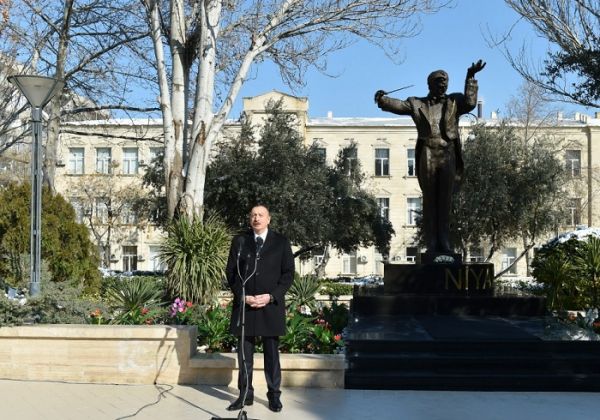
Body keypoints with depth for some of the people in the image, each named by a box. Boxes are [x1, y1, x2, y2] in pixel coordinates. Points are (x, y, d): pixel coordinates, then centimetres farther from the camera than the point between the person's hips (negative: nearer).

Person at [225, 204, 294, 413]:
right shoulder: (239, 242, 7)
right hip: (244, 304, 1)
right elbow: (231, 272, 6)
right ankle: (245, 394, 12)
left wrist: (271, 296, -10)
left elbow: (288, 273, 1)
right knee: (244, 352, 5)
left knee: (272, 352, 5)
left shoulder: (281, 242, 4)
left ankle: (274, 395, 12)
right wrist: (243, 296, -8)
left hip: (271, 305, -1)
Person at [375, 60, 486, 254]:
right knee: (429, 200, 0)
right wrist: (382, 99, -17)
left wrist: (470, 78, -7)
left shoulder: (454, 101, 16)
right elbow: (398, 105, 1)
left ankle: (444, 243, 6)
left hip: (448, 155, 1)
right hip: (427, 154, -1)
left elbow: (470, 103, -2)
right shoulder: (418, 104, 13)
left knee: (445, 200, 2)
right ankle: (431, 244, 0)